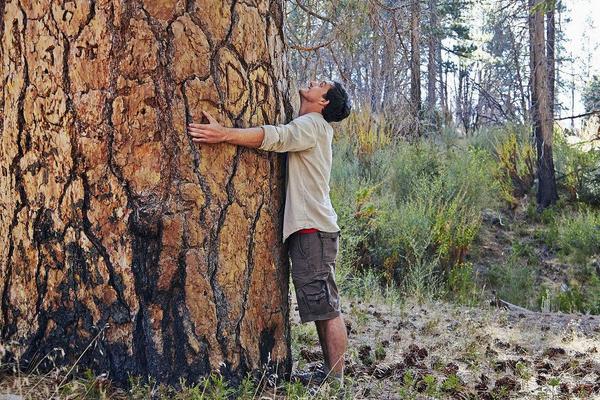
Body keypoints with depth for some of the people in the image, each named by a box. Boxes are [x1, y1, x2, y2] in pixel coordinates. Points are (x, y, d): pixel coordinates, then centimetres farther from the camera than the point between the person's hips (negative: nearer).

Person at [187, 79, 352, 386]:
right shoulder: (306, 127, 25)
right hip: (305, 228, 10)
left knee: (325, 306, -8)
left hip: (314, 228, -10)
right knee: (322, 306, 11)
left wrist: (224, 134, -30)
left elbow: (275, 136, -22)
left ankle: (335, 378, -4)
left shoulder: (312, 124, -6)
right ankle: (330, 373, 17)